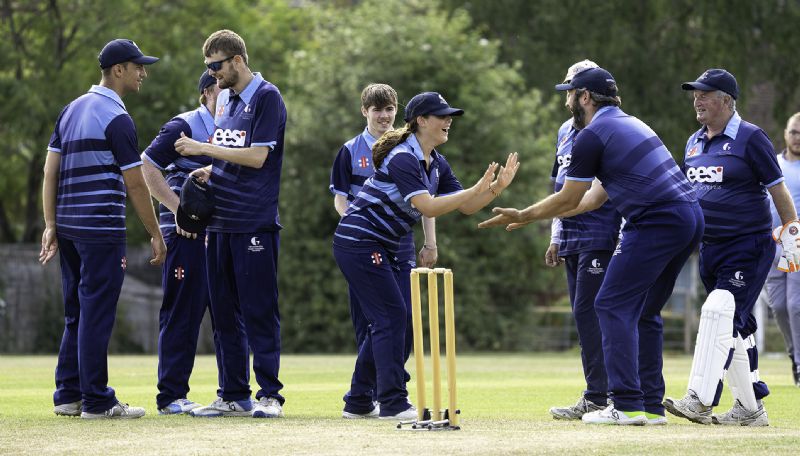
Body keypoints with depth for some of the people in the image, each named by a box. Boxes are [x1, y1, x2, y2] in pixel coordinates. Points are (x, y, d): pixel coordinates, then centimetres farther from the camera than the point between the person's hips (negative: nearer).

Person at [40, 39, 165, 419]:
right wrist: (155, 234, -4)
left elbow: (50, 171, 11)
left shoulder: (71, 110, 14)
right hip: (101, 228, -8)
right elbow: (135, 185, -11)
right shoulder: (116, 119, -11)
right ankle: (96, 401, -3)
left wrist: (50, 225, 10)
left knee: (76, 314, 14)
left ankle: (68, 396, 15)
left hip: (68, 226, 8)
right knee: (97, 313, -5)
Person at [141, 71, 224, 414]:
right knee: (182, 312, -6)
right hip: (187, 232, -8)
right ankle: (171, 397, -3)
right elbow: (147, 167, -10)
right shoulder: (184, 126, -6)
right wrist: (178, 209, -16)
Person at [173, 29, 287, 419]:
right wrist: (209, 171, 5)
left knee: (259, 312, -6)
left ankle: (269, 394, -1)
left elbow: (257, 156, -15)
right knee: (224, 313, 9)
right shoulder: (225, 97, 16)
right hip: (219, 221, 8)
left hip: (255, 223, -8)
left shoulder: (267, 98, -8)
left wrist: (203, 148, -14)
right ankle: (233, 396, 14)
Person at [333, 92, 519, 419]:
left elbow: (465, 207, 8)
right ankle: (393, 403, -12)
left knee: (385, 320, 12)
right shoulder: (402, 158, -20)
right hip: (358, 241, -10)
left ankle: (358, 401, 21)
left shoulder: (436, 164, 10)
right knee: (392, 316, -12)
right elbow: (429, 208, -28)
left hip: (382, 249, 10)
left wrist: (496, 187, -7)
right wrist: (476, 190, -29)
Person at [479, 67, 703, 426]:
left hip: (657, 221, -9)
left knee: (614, 305, -5)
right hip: (690, 217, 9)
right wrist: (535, 217, 31)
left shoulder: (591, 136, -4)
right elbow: (597, 196, 28)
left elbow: (568, 199, 1)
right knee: (644, 312, 16)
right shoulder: (628, 124, 25)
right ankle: (652, 406, 14)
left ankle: (627, 405, -12)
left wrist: (524, 216, 15)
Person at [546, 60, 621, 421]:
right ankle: (600, 394, 12)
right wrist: (556, 237, 22)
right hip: (571, 239, 9)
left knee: (588, 312, -12)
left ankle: (598, 397, -10)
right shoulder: (566, 131, 17)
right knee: (583, 315, 8)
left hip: (599, 238, -9)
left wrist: (624, 242, -18)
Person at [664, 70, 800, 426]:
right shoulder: (695, 142, 13)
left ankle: (700, 401, -27)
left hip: (750, 246, -8)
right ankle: (750, 407, 16)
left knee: (720, 312, -20)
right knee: (737, 327, 10)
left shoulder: (750, 138, -9)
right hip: (710, 247, 8)